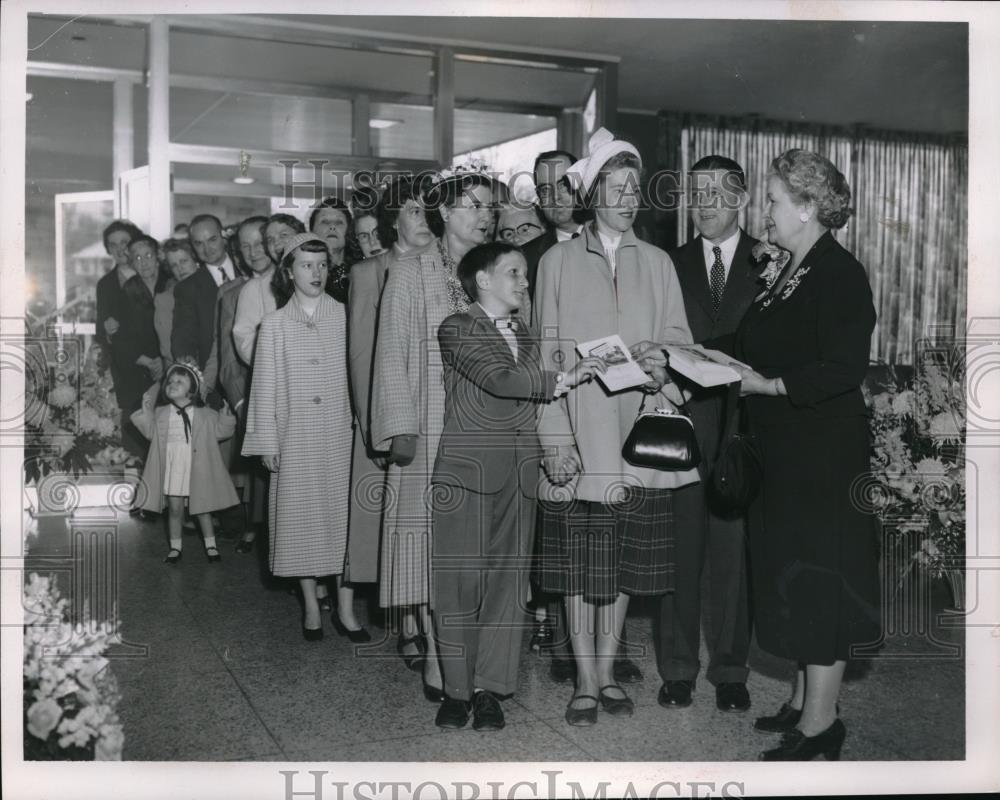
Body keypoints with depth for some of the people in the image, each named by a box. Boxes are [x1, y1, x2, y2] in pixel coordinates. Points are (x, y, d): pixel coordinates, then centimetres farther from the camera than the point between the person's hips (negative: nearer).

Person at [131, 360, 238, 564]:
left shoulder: (205, 415, 0)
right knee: (174, 509, 6)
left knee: (202, 508, 7)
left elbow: (219, 432, 4)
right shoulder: (161, 414, 5)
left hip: (197, 469, -1)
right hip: (172, 469, 1)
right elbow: (151, 432, 7)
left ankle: (210, 545, 20)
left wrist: (225, 418, -12)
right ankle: (176, 547, 19)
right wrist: (146, 412, -3)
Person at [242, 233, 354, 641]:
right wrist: (267, 443, 1)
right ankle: (311, 604, 14)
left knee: (340, 513, 4)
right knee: (300, 516, 3)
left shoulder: (342, 316, 2)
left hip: (339, 432, 0)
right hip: (295, 435, 0)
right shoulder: (275, 324, 1)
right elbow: (265, 387, 3)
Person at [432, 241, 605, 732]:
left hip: (520, 471, 6)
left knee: (508, 578, 3)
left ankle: (490, 690, 12)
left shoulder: (525, 337, 20)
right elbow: (498, 379, -14)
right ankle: (457, 688, 10)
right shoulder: (457, 329, -1)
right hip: (467, 469, -5)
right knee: (461, 578, -2)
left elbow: (532, 402, 17)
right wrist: (564, 379, -15)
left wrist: (550, 448, 5)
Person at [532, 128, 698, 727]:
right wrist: (556, 437, -9)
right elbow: (546, 353, 1)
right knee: (579, 563, -1)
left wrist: (663, 369, -16)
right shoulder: (559, 261, 7)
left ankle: (607, 671, 20)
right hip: (579, 438, -2)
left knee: (625, 561, 6)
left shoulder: (657, 262, 15)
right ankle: (585, 682, 11)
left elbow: (677, 336, 9)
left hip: (638, 432, 2)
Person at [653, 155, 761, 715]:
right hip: (682, 421, 1)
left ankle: (730, 670, 18)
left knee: (735, 551, 5)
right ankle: (678, 668, 17)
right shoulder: (671, 264, 10)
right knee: (679, 548, 5)